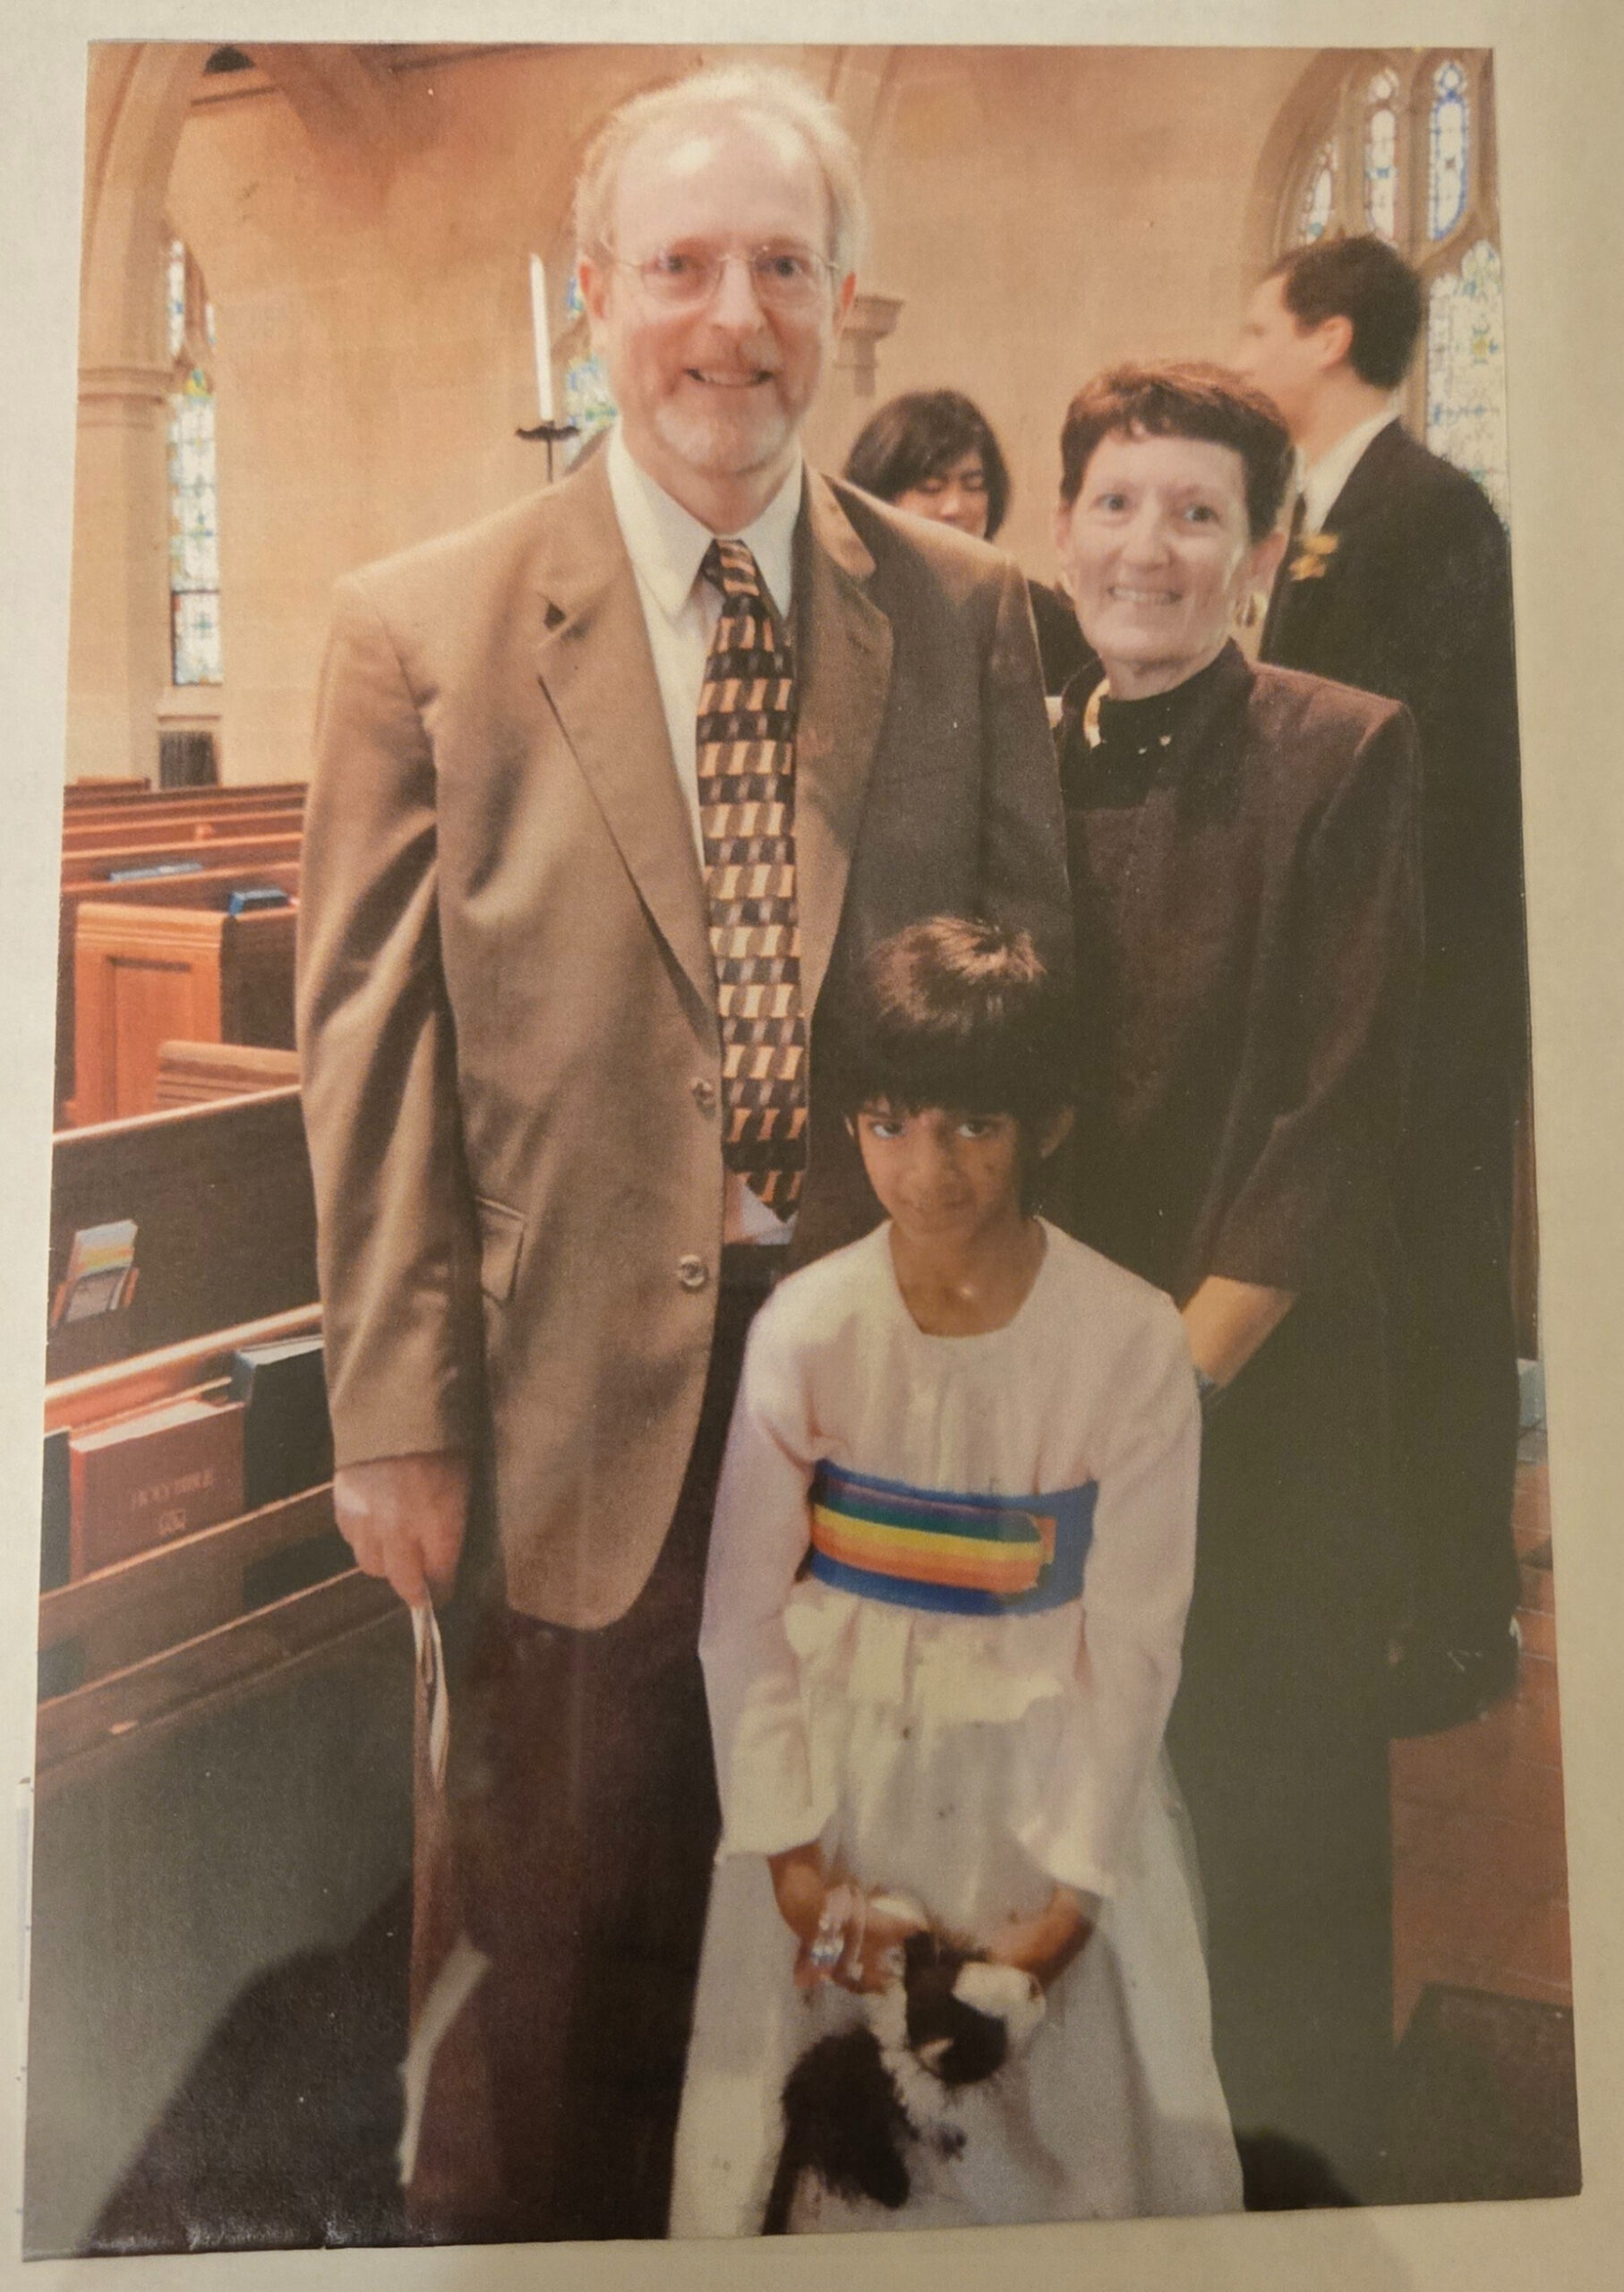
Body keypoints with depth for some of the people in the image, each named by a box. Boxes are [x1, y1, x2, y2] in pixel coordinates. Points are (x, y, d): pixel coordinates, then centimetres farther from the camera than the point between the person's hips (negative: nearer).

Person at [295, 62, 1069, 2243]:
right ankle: (522, 2229, 42)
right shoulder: (424, 629, -5)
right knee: (559, 1927, 16)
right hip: (583, 1384, -2)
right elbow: (376, 1053, -5)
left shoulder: (966, 614, 2)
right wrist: (398, 1413, -7)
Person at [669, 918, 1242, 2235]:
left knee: (1107, 2125, 0)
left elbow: (1132, 1637, -9)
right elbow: (742, 1609, -6)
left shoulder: (1131, 1342, -13)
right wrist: (791, 1855, -8)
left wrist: (1070, 1893, -9)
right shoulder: (807, 1327, -11)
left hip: (1044, 1765, 0)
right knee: (792, 2135, 3)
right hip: (841, 1758, 1)